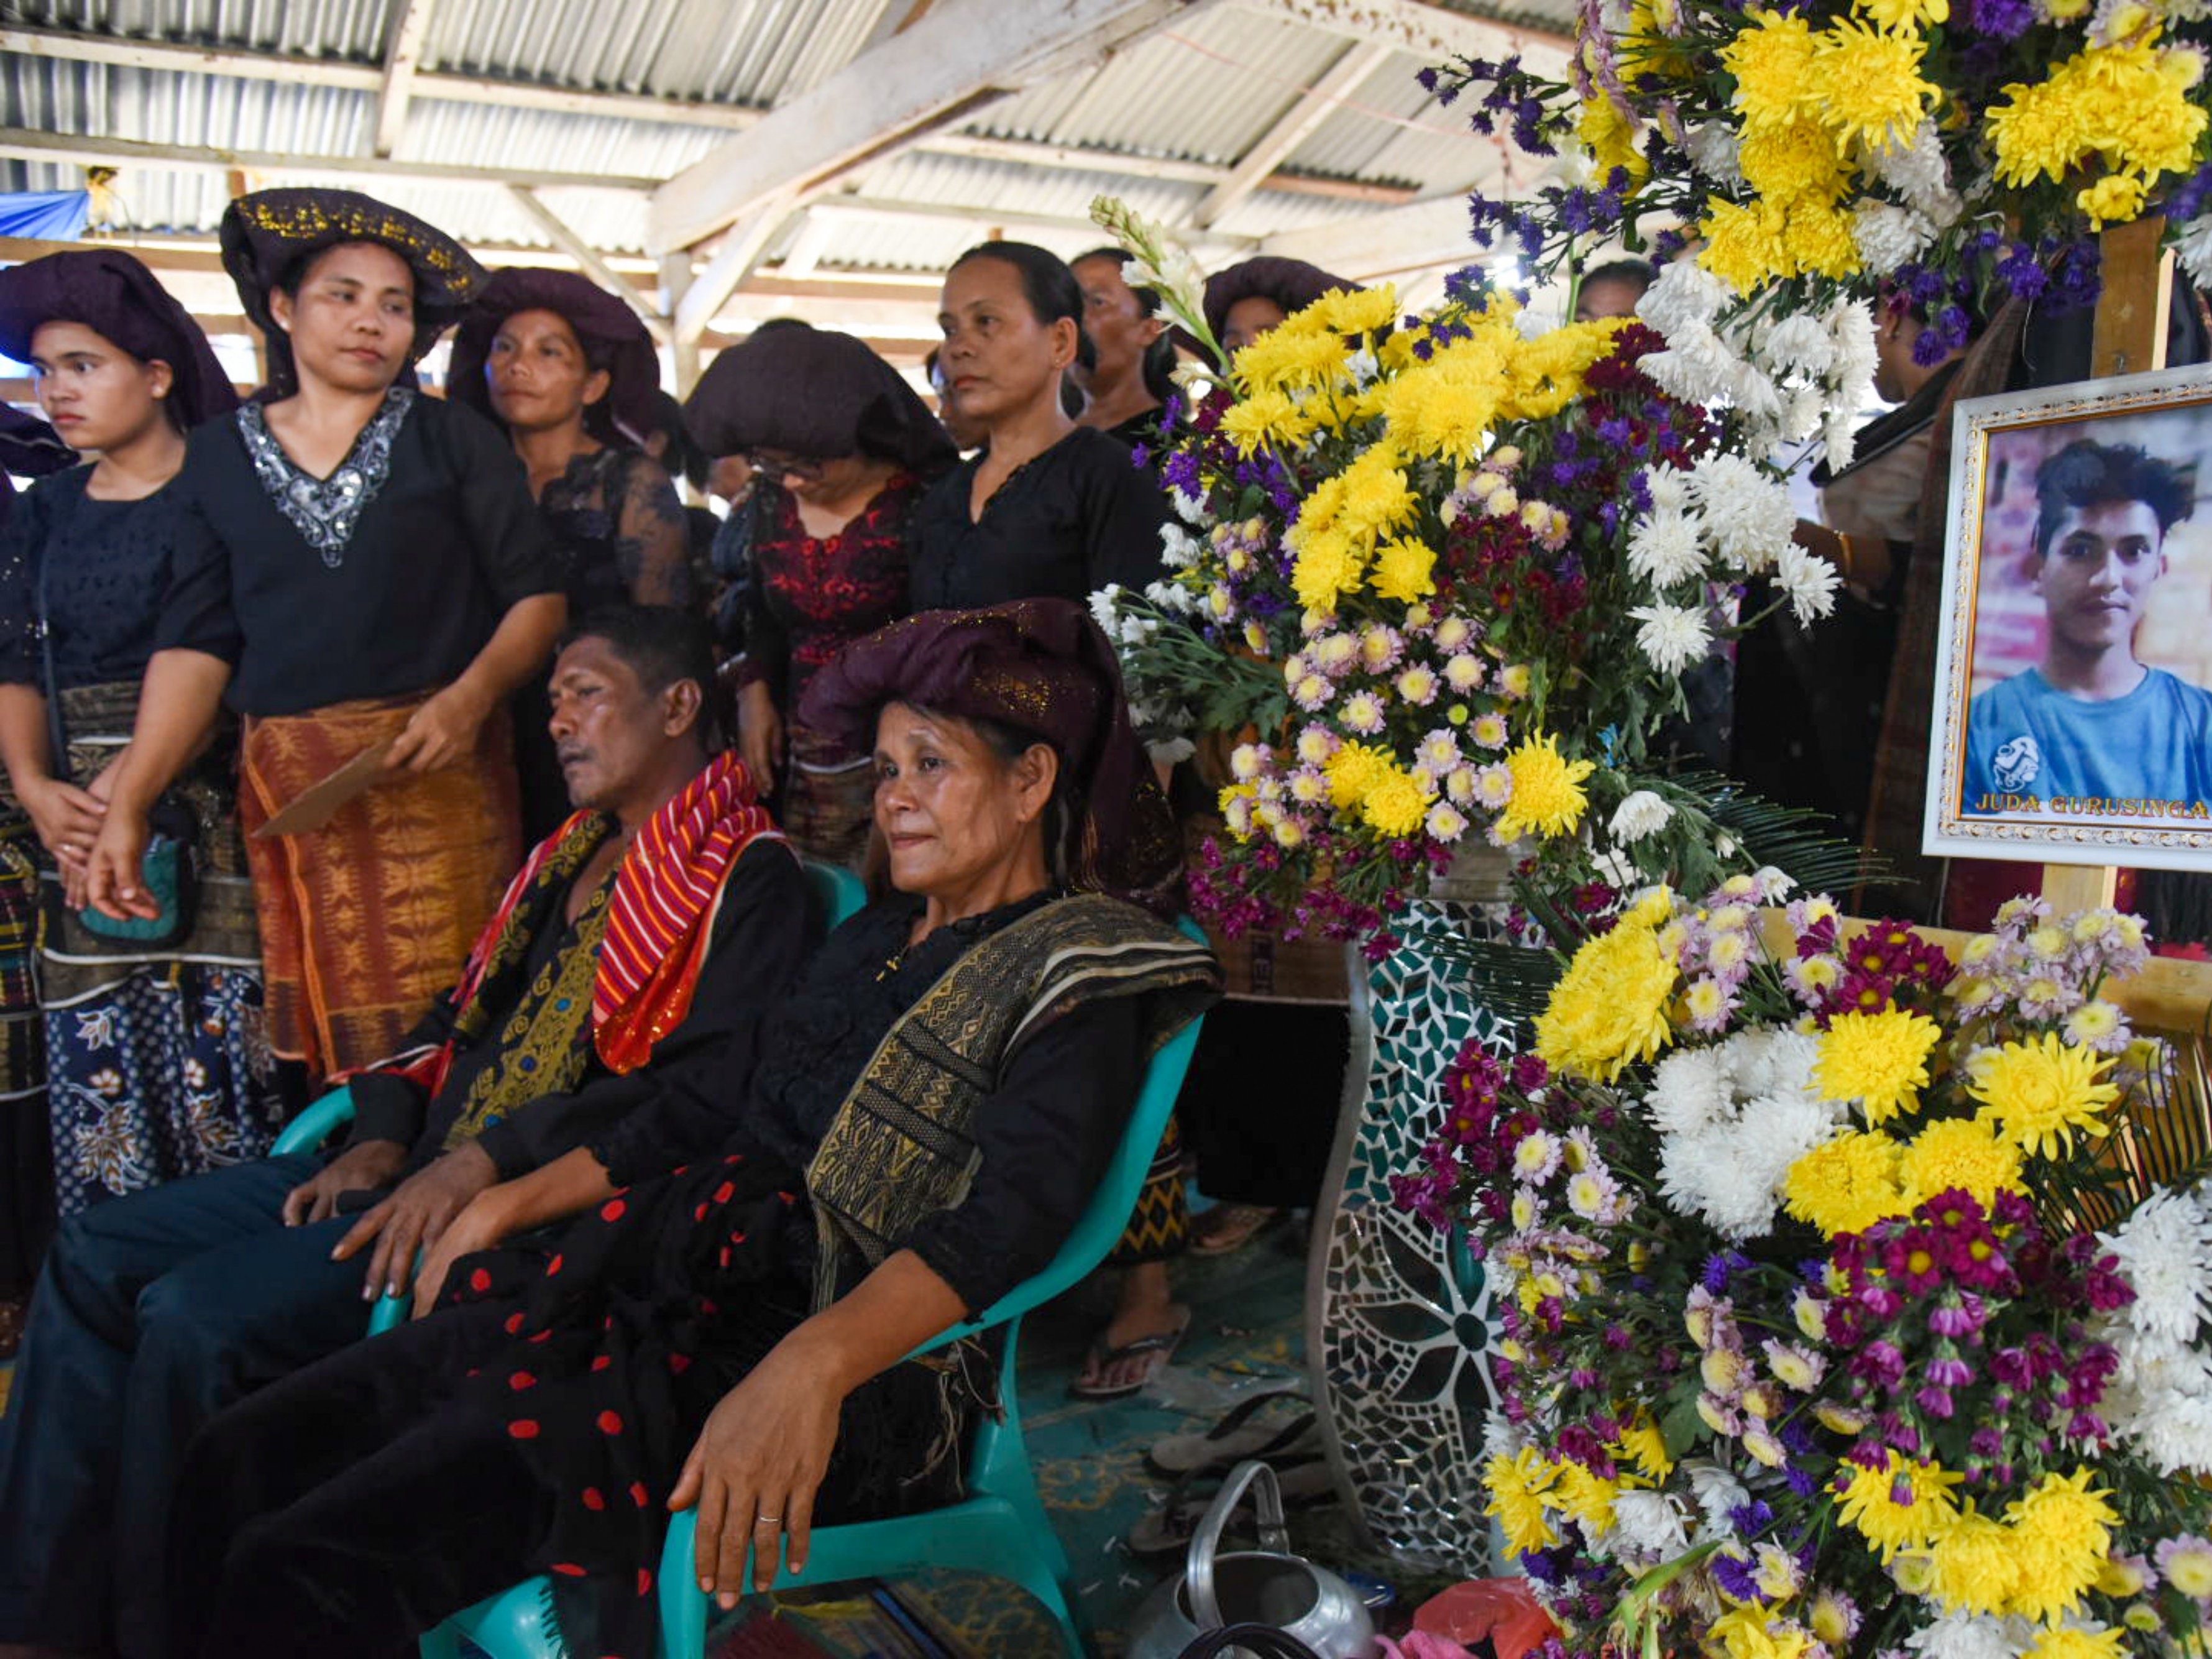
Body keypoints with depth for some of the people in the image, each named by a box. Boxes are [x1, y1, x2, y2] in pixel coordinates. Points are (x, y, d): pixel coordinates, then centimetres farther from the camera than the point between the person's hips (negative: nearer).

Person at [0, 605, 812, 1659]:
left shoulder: (746, 880, -9)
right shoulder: (567, 858, 19)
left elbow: (712, 1090, -20)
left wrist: (485, 1162, -21)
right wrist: (384, 1139, 3)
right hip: (420, 1169, 9)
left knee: (196, 1318, -21)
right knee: (93, 1261, 2)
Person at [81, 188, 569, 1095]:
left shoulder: (456, 441, 7)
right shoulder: (220, 455, 12)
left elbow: (537, 594, 3)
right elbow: (194, 643, 7)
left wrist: (471, 696, -16)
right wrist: (128, 801, -3)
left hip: (435, 772, -2)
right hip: (285, 785, 2)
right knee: (316, 1041, 3)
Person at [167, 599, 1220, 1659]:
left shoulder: (1077, 975, -5)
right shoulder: (873, 939, 20)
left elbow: (1005, 1222, -20)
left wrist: (812, 1365, -34)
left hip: (851, 1366, -8)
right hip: (674, 1293, 8)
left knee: (303, 1571, -18)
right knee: (243, 1461, -4)